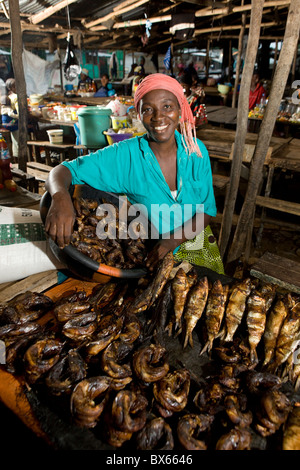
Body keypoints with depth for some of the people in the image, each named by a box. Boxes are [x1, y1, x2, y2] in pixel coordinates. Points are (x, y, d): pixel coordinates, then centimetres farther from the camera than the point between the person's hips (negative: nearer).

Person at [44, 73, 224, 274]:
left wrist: (172, 240, -23)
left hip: (201, 249, 2)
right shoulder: (125, 156, -17)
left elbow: (207, 210, -6)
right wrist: (60, 197, -41)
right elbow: (63, 170, -17)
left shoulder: (196, 150, -9)